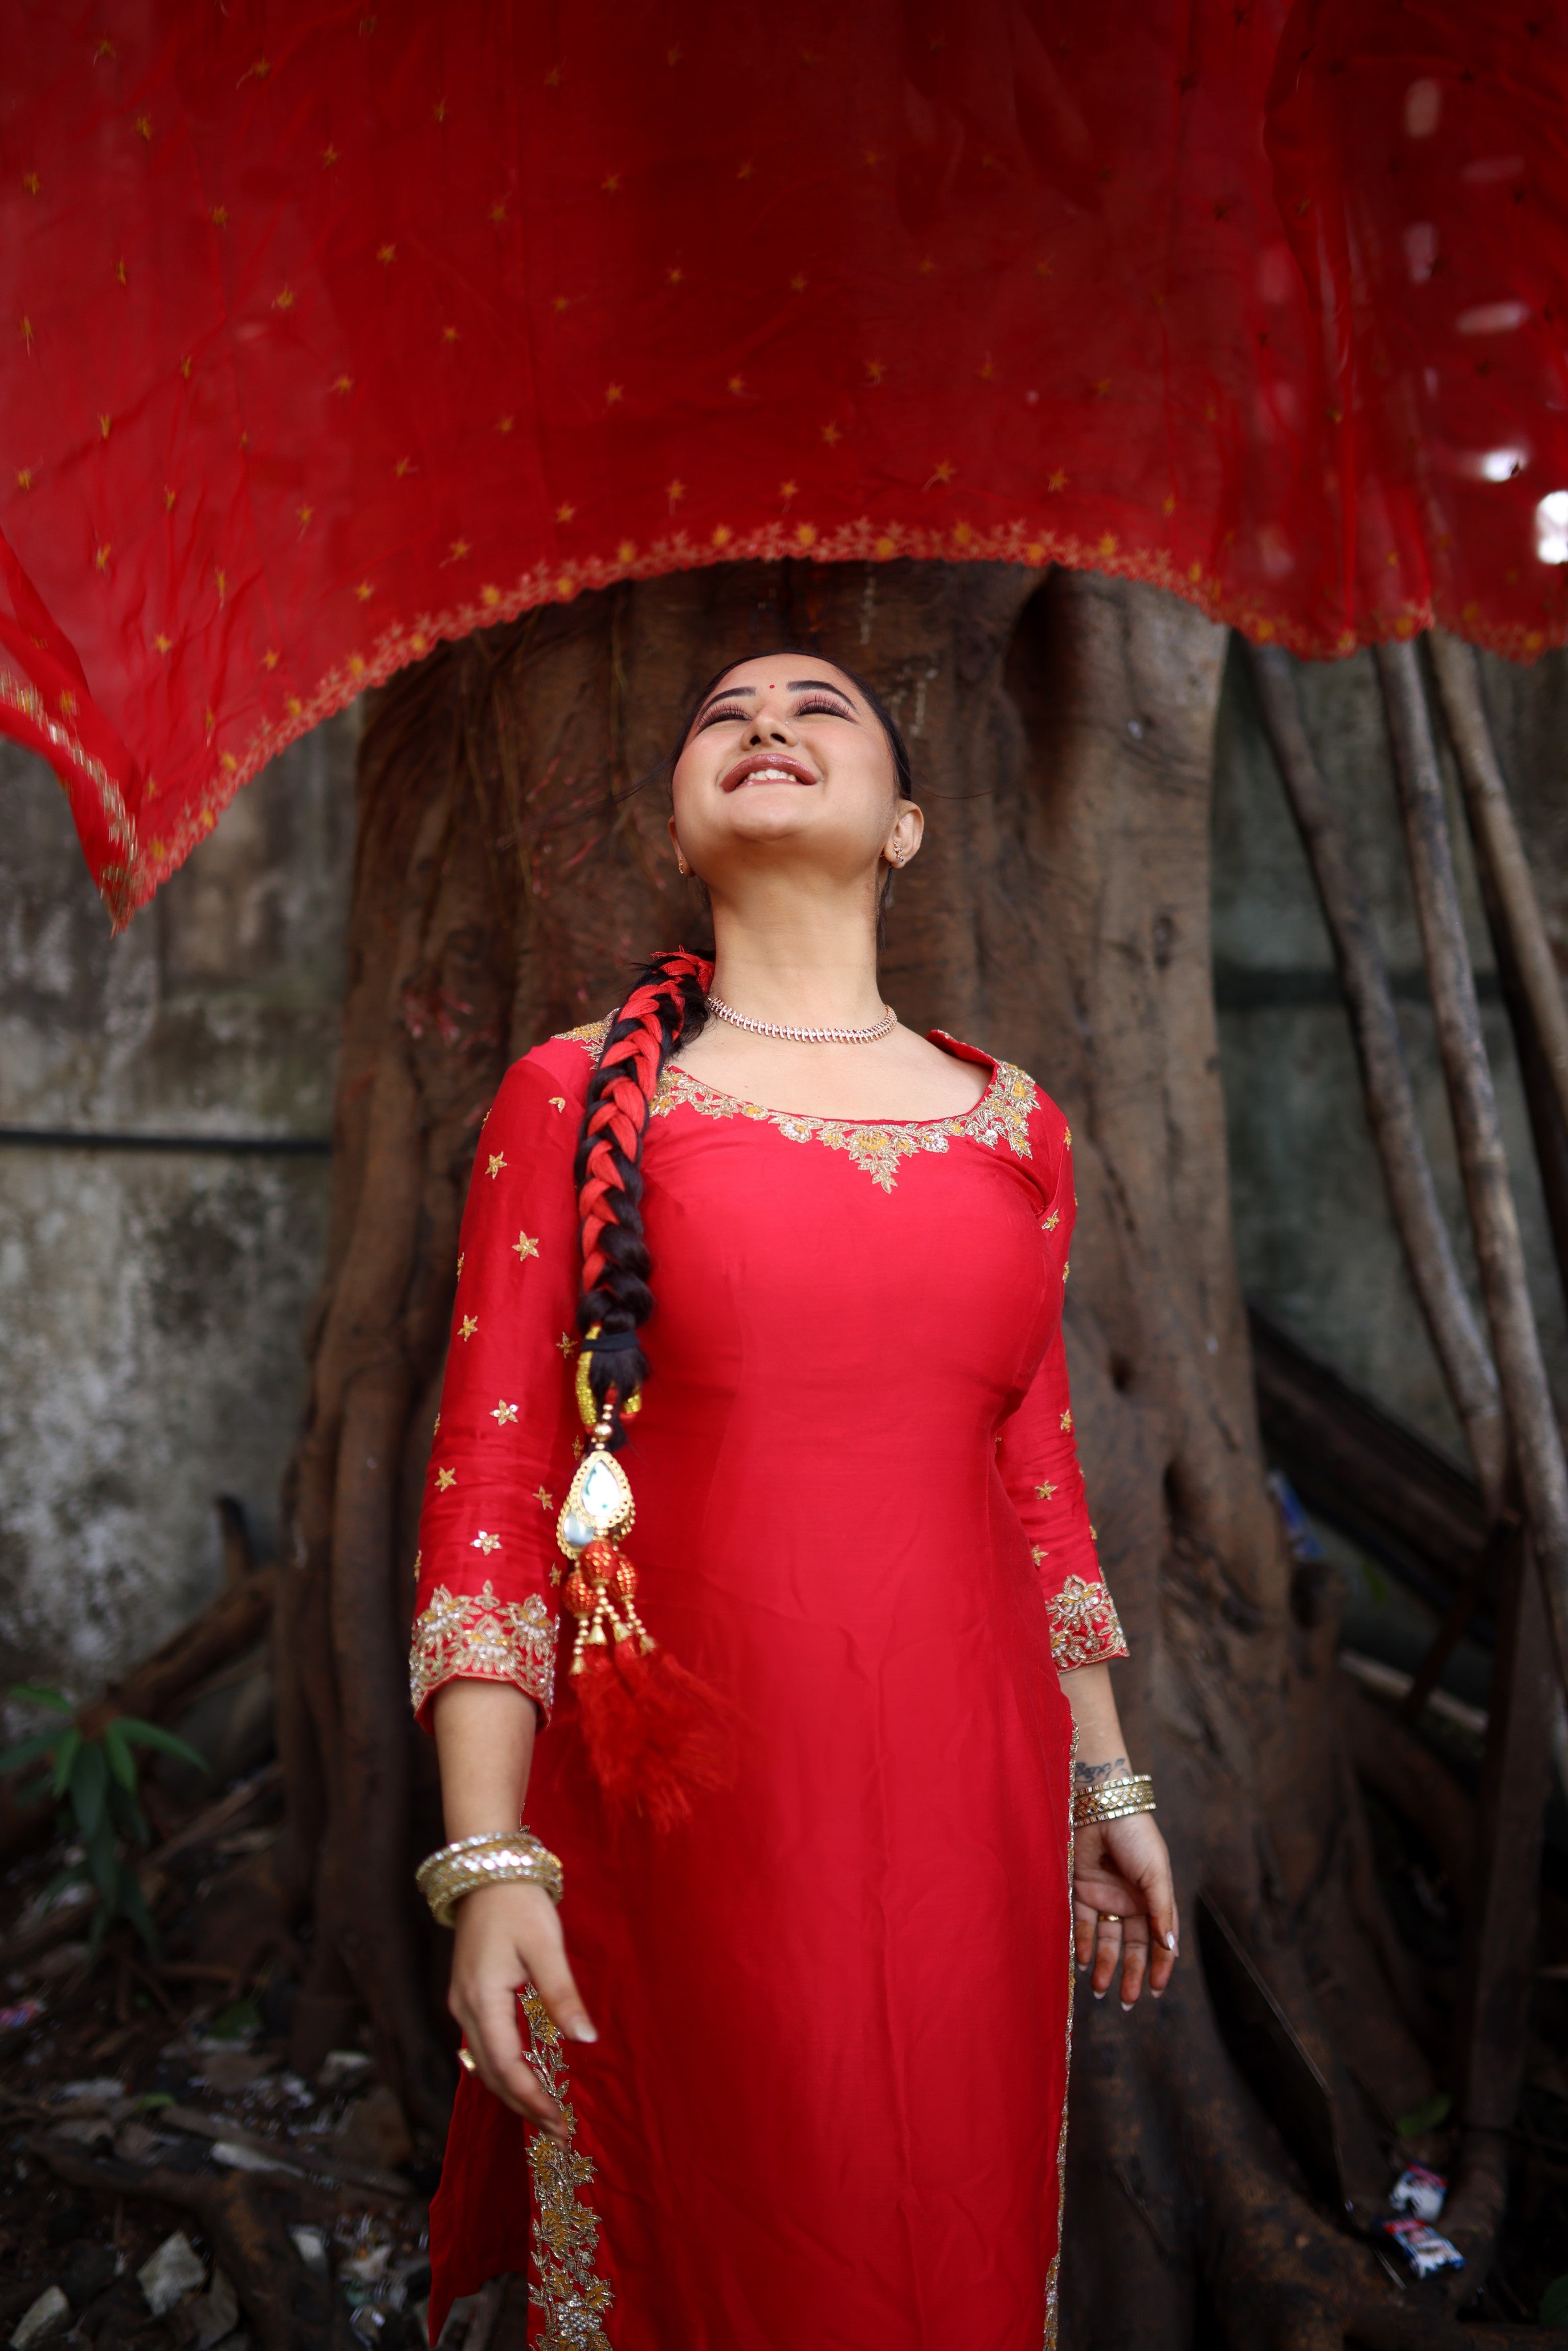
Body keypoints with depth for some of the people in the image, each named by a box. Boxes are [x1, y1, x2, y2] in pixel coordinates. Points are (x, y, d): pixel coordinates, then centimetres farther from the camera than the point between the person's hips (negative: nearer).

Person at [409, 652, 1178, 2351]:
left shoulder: (1012, 1126, 9)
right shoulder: (574, 1097, 0)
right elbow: (488, 1491, -3)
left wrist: (1108, 1783, 17)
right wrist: (486, 1862, -10)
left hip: (969, 1817, 3)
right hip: (680, 1814, -2)